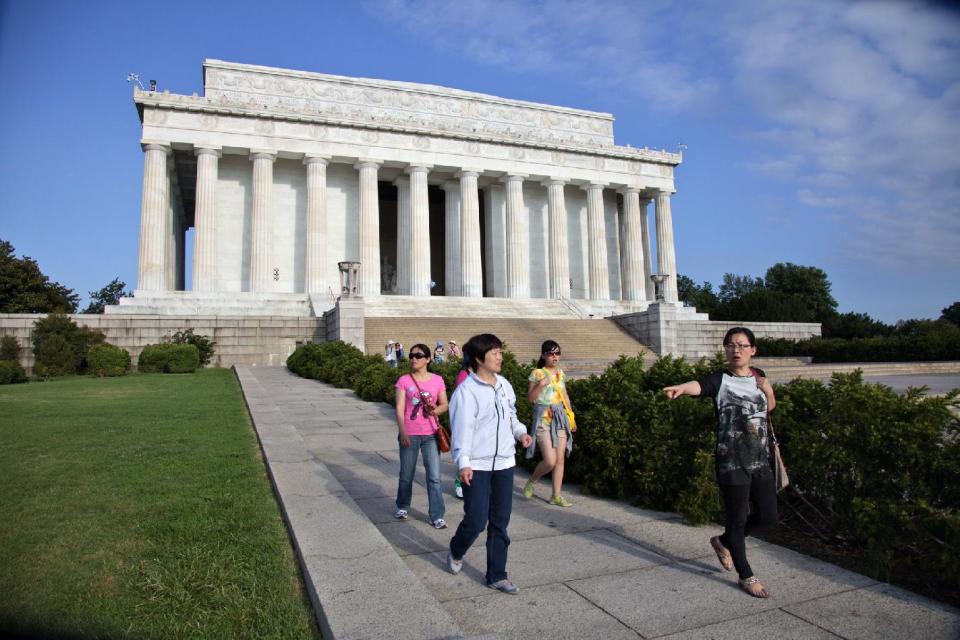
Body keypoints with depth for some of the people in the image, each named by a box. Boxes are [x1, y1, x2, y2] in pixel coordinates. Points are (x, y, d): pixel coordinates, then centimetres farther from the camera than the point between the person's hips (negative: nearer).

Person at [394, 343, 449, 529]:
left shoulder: (437, 380, 0)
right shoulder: (404, 380, -4)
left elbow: (444, 404, 7)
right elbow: (400, 408, -9)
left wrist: (435, 410, -16)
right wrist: (402, 432, -19)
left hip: (431, 434, 0)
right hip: (409, 434, 0)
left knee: (434, 477, -2)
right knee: (406, 475, 14)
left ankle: (437, 516, 8)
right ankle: (402, 507, 37)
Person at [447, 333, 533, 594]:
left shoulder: (504, 384, 7)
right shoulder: (466, 390, -14)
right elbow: (462, 427, -19)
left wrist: (520, 431, 0)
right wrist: (463, 463, -28)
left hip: (504, 463, 6)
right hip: (476, 466, -6)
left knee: (500, 523, 11)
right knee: (476, 521, -2)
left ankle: (497, 575, 25)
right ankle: (456, 552, 31)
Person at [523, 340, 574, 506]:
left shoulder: (560, 373, 11)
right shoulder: (537, 373, -7)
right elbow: (530, 398, -11)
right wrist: (540, 384, -24)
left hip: (560, 418, 6)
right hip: (543, 418, -6)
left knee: (560, 459, 4)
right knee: (550, 461, -11)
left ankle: (556, 496, 14)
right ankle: (531, 482, 16)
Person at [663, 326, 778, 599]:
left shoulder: (758, 376, 8)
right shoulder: (720, 380, -10)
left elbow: (770, 406, 24)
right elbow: (699, 385, -33)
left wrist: (767, 389, 2)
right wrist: (681, 388, -57)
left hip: (760, 459, 6)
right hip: (731, 461, -6)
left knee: (767, 517, 12)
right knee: (738, 518, 4)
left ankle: (723, 541, 36)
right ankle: (746, 576, 25)